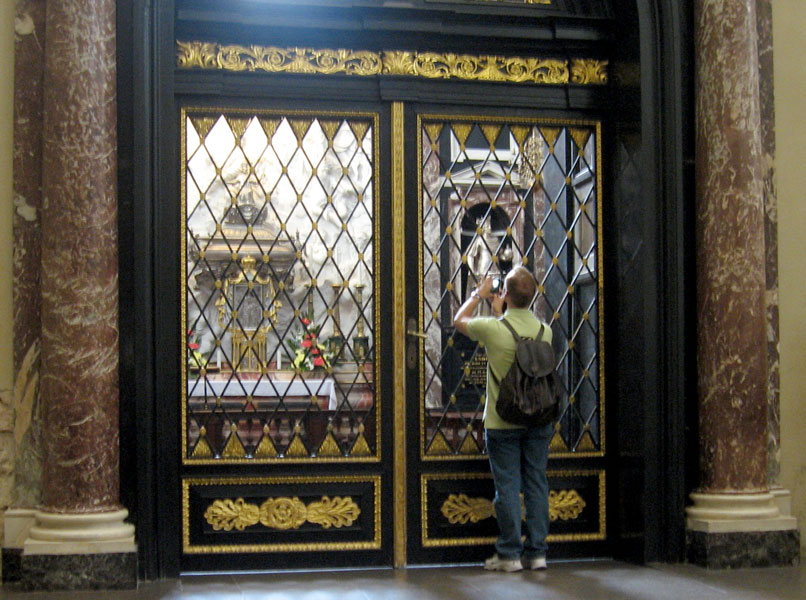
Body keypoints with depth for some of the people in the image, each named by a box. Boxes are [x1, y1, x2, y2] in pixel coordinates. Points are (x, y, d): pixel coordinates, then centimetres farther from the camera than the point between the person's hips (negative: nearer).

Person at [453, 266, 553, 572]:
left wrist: (478, 295, 21)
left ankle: (509, 554, 5)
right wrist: (502, 314, 28)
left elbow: (459, 320, 6)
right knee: (536, 484, 9)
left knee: (507, 487, 2)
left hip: (502, 423, -3)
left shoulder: (494, 329, -14)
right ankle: (536, 552, 13)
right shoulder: (545, 331, -2)